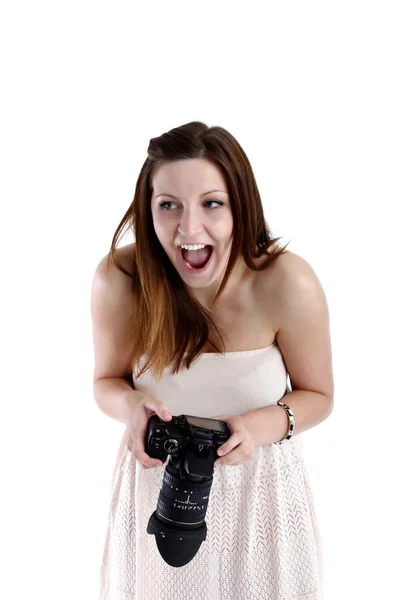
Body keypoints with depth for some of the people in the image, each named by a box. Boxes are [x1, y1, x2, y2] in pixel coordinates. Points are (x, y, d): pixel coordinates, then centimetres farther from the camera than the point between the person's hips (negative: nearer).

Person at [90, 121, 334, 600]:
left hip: (258, 482, 0)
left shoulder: (289, 285, -26)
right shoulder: (119, 279, -23)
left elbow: (318, 395, -8)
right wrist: (132, 406, -26)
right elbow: (107, 382, -3)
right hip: (157, 479, 1)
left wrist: (261, 425, -28)